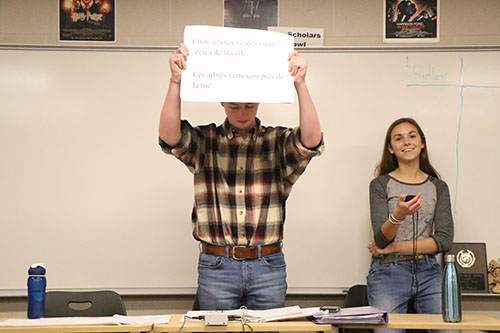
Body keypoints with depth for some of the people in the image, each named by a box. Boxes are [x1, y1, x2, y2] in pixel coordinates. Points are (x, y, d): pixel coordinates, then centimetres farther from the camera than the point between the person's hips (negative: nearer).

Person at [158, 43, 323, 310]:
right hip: (216, 266, 0)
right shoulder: (205, 141, 5)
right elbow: (169, 138, -13)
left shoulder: (278, 142, 5)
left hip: (268, 267, 0)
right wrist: (176, 80, -25)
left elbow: (311, 142, -15)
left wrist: (300, 84, -26)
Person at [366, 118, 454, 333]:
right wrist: (398, 215, -28)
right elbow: (381, 240, -7)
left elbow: (444, 241, 2)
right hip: (388, 272, -2)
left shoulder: (438, 187, 11)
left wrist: (395, 247, -7)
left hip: (428, 272, 2)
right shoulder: (381, 184, 3)